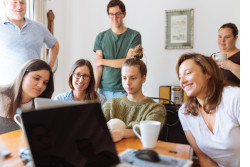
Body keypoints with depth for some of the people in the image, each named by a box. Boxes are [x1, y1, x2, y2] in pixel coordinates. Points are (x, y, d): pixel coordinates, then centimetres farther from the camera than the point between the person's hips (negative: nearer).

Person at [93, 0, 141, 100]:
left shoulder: (134, 36, 0)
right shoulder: (101, 37, 8)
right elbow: (98, 66, 2)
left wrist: (103, 61, -2)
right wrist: (94, 89, -8)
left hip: (124, 90, -2)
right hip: (104, 90, 2)